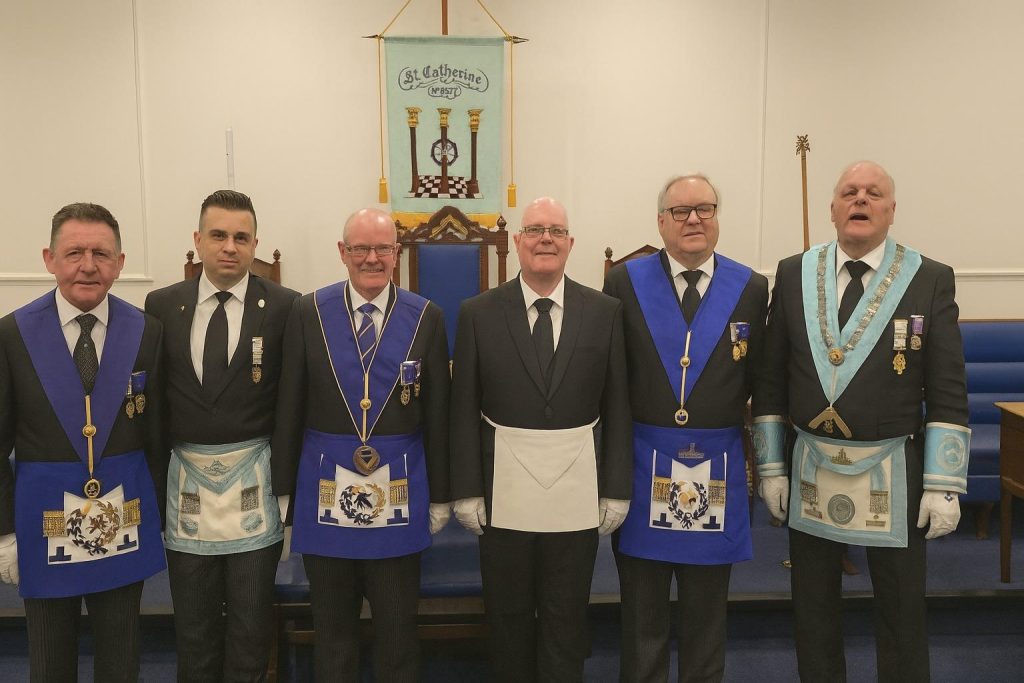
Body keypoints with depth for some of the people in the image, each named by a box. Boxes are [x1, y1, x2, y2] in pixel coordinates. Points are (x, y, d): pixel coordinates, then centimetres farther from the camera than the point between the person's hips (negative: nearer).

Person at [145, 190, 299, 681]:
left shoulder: (284, 307, -6)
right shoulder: (161, 305, 2)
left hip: (253, 483, -2)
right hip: (186, 479, 2)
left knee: (251, 619, 10)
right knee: (192, 622, 16)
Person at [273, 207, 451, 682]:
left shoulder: (426, 318, -1)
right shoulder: (307, 312, 0)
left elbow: (437, 415, 1)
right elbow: (289, 408, 2)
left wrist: (439, 495, 3)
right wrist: (284, 487, 3)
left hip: (399, 492, 0)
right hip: (325, 491, 1)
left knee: (397, 625, 12)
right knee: (331, 625, 16)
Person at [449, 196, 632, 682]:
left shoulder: (605, 312, 1)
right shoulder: (479, 313, -1)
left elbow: (617, 407, 1)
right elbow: (464, 410, -1)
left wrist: (617, 489, 0)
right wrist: (467, 489, -4)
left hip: (577, 493, 0)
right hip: (504, 492, 0)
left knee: (566, 619, 13)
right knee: (507, 616, 15)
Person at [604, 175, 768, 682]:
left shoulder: (751, 288, 2)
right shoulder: (625, 281, -2)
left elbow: (758, 378, 7)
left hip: (717, 468, 1)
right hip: (643, 464, -1)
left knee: (706, 611, 15)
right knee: (641, 611, 13)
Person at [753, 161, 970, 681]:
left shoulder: (931, 280, -2)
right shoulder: (794, 274, 2)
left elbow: (948, 393, -3)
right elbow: (771, 380, 4)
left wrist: (943, 485, -8)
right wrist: (770, 467, 2)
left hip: (892, 476, -1)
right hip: (810, 471, 2)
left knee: (902, 613, 11)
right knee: (812, 609, 15)